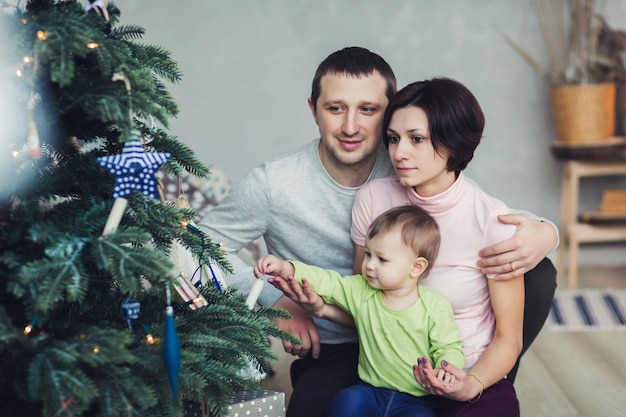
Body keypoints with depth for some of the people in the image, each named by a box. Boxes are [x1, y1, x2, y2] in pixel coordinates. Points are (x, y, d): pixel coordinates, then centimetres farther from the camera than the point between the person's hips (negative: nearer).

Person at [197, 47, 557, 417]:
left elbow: (508, 221, -5)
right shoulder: (274, 185, -12)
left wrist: (541, 235, -31)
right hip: (335, 353, -2)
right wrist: (276, 299, -12)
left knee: (537, 274, -14)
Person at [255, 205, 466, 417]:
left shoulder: (435, 308, -8)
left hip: (416, 400, -3)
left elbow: (449, 348, -4)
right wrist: (286, 268, -16)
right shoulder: (360, 292, 1)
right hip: (371, 390, 3)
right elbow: (328, 282, -3)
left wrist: (446, 371, -26)